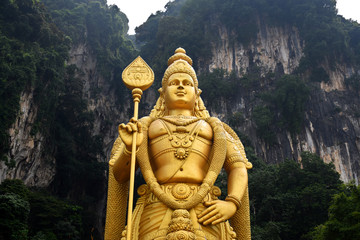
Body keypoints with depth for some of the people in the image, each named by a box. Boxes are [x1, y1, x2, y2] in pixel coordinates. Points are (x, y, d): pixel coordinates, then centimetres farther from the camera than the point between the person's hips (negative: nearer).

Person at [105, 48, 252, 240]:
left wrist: (232, 204, -4)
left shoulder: (212, 127, 25)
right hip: (156, 214, 0)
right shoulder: (147, 127, 23)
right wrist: (130, 148, -7)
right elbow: (119, 175, 14)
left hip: (204, 214, 1)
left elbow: (238, 168, 15)